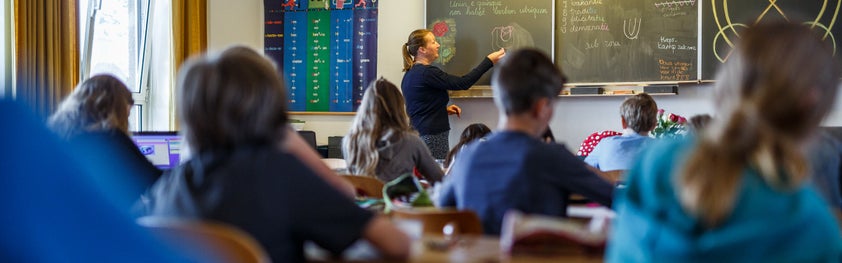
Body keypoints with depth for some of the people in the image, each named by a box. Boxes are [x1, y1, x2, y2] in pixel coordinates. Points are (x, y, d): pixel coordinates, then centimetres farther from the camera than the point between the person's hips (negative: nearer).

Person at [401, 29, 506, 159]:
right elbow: (463, 83, -16)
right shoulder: (427, 73, -16)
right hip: (432, 137, -10)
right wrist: (489, 61, -10)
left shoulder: (410, 73, 13)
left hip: (416, 133, 10)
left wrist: (444, 109, 12)